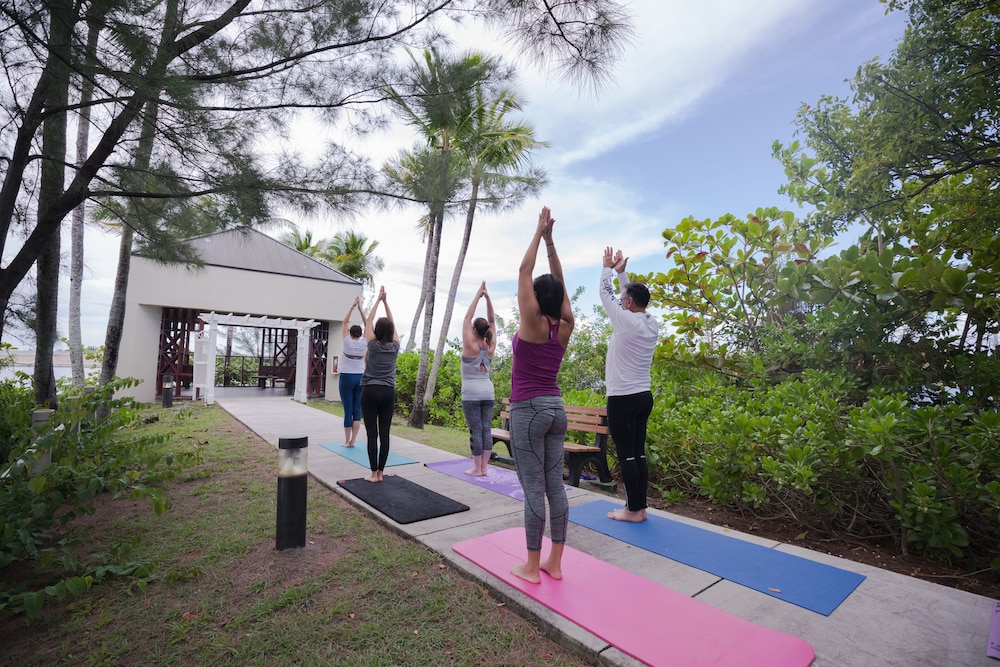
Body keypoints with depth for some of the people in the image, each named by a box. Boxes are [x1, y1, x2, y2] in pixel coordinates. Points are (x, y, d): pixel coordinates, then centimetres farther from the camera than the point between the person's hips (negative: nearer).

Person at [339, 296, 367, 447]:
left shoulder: (348, 342, -7)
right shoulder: (363, 344, -1)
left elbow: (345, 322, -1)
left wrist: (352, 306, 1)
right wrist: (360, 308, 4)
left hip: (347, 377, -3)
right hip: (360, 378, 3)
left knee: (348, 411, 0)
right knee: (357, 411, 5)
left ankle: (347, 441, 5)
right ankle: (352, 441, 6)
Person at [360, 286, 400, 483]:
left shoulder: (373, 345, -6)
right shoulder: (395, 347, 1)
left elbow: (368, 320, 4)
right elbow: (392, 324, 11)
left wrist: (378, 300, 10)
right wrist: (385, 301, 14)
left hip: (371, 392, -3)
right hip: (388, 393, 3)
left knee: (372, 434, 0)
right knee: (384, 434, 5)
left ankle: (374, 473, 4)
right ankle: (380, 472, 11)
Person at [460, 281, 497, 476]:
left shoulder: (471, 346, -10)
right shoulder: (490, 347, 3)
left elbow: (467, 318, -8)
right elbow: (492, 321, 8)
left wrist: (478, 295, -5)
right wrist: (487, 297, 4)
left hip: (471, 393, -5)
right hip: (488, 392, 5)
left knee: (475, 430, -2)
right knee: (486, 429, 6)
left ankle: (477, 468, 4)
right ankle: (484, 467, 11)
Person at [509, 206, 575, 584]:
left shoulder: (532, 323, -11)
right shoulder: (565, 326, 3)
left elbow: (524, 272, -7)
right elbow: (559, 280, 12)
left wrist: (539, 233, 1)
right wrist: (550, 239, 12)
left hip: (528, 411, -6)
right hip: (556, 409, 7)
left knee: (533, 489, 1)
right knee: (555, 485, 11)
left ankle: (532, 567, 14)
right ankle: (555, 563, 22)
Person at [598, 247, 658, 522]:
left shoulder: (626, 321, -15)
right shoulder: (652, 324, 7)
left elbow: (606, 294, -2)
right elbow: (632, 294, 22)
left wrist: (608, 268, 12)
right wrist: (621, 271, 27)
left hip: (623, 398, -8)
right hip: (644, 396, 8)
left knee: (626, 455, -1)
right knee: (639, 453, 12)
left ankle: (633, 510, 7)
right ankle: (640, 506, 18)